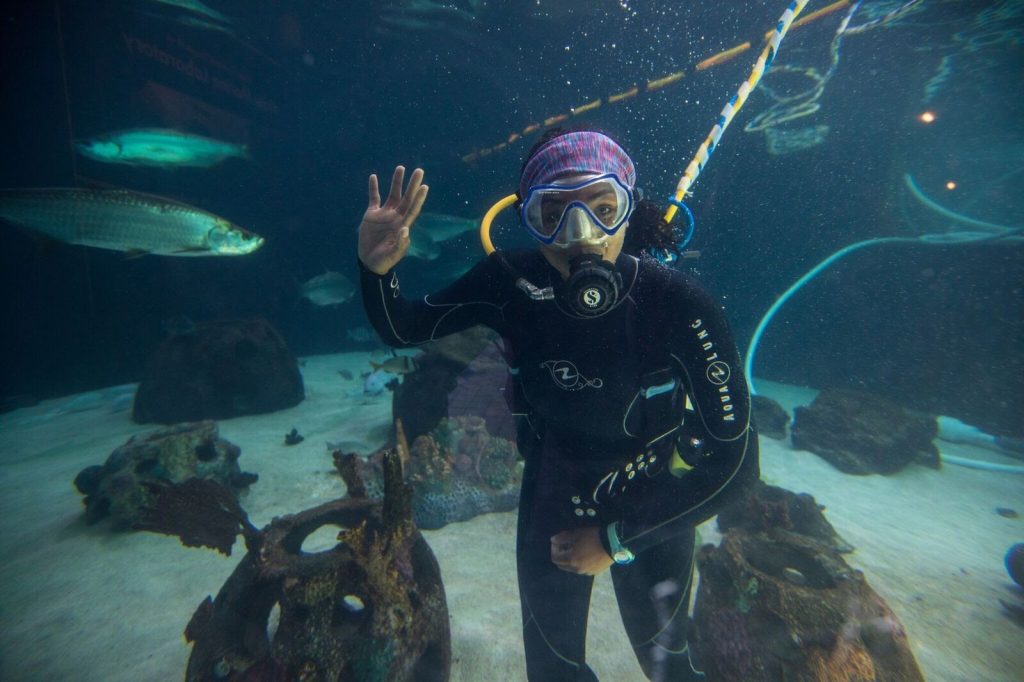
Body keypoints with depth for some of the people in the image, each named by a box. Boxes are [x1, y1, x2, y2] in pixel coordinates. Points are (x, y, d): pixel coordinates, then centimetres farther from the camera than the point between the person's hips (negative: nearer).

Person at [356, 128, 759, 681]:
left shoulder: (678, 305, -29)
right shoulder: (512, 282, -24)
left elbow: (735, 463, -22)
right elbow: (403, 329, -9)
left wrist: (616, 538, -17)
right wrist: (377, 269, -31)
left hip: (651, 508, -1)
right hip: (551, 496, 2)